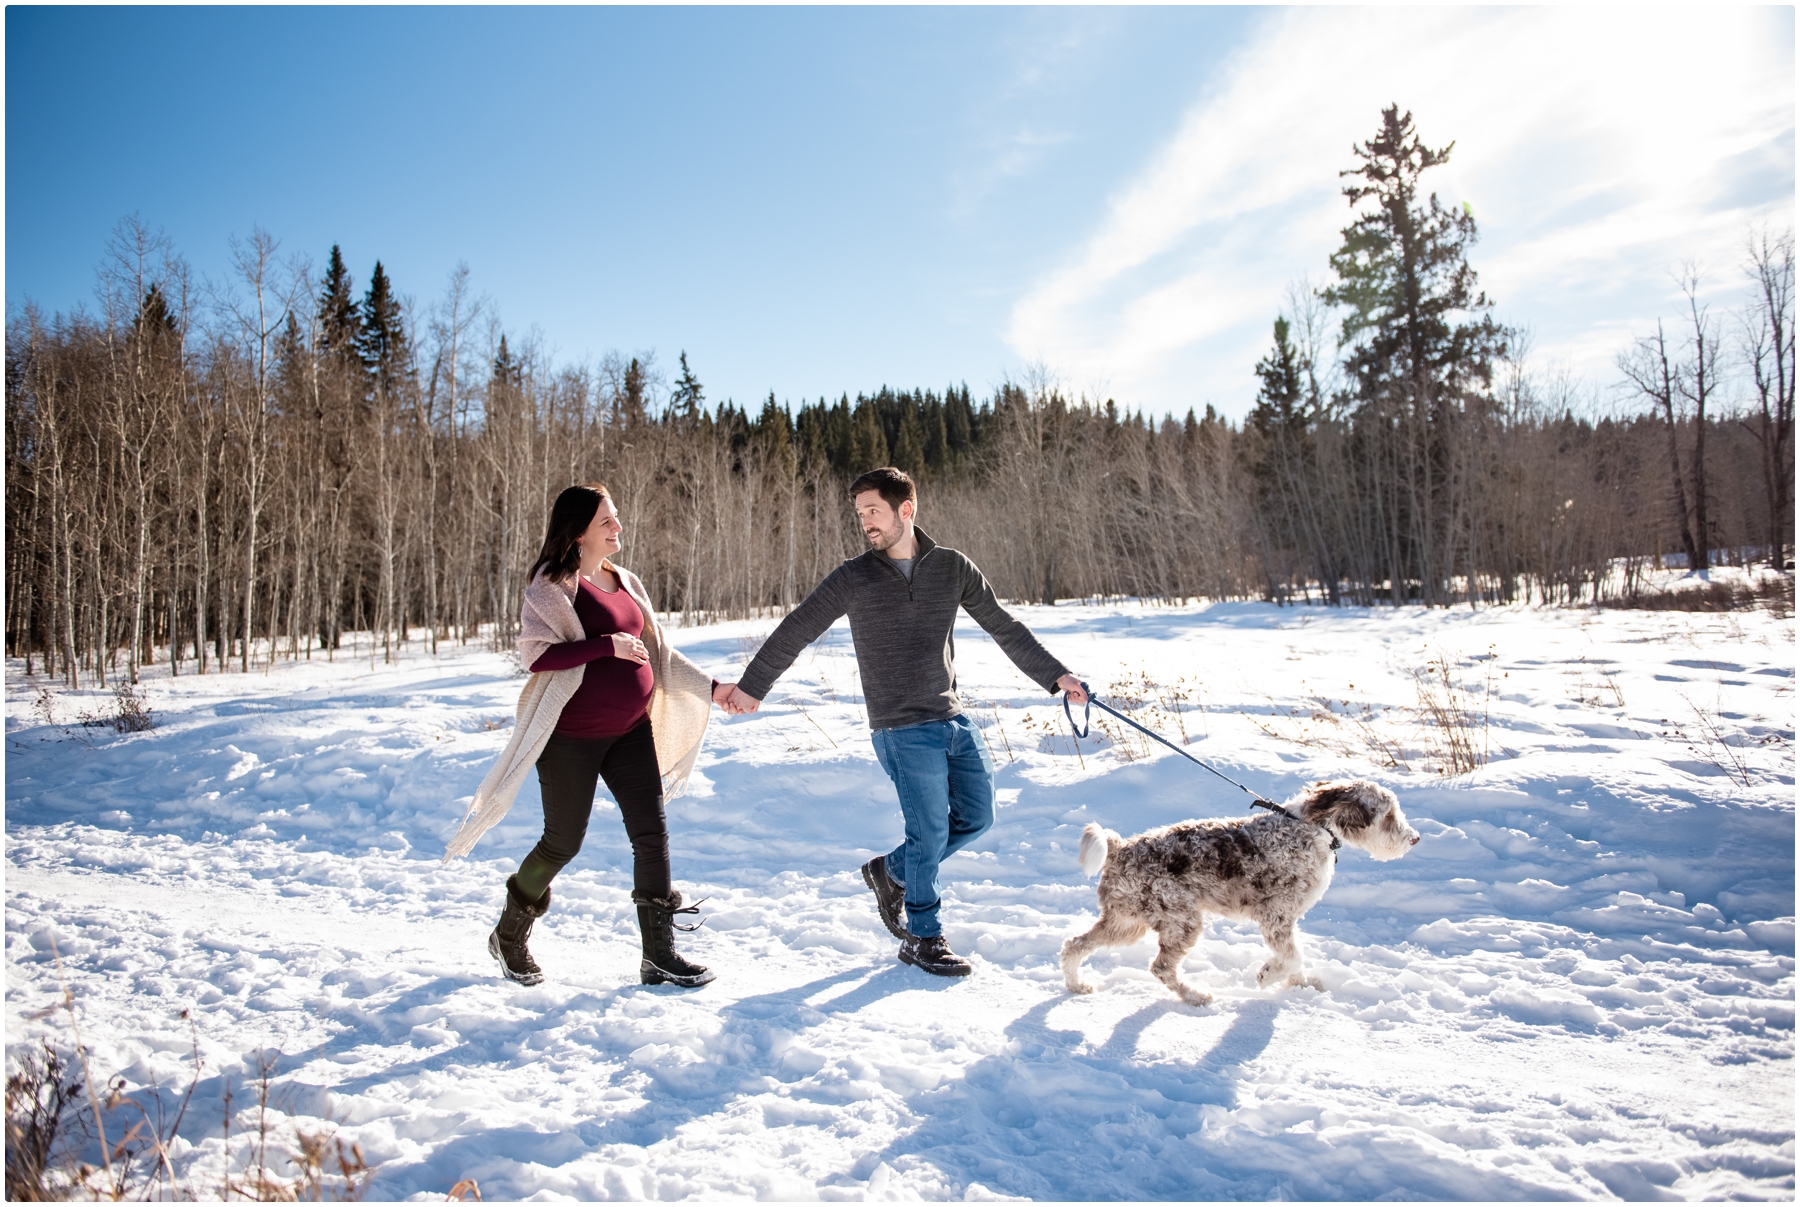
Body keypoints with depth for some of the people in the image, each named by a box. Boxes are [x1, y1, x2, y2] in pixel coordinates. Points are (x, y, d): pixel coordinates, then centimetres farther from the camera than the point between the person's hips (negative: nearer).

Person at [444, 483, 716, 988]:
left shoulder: (625, 583, 11)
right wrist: (607, 645, -25)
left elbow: (659, 651, 17)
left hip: (630, 731, 6)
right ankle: (509, 936, 29)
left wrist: (712, 687, 13)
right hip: (572, 736, -6)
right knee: (563, 842, 5)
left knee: (652, 833, -1)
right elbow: (535, 653, -22)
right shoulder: (552, 586, -10)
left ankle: (660, 956, 6)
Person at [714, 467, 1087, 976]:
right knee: (930, 833, -3)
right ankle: (922, 938, 17)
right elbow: (796, 631, 2)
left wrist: (1053, 674, 11)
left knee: (976, 817, 8)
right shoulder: (853, 579, -3)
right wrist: (751, 687, 3)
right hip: (903, 730, -4)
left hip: (954, 722, 5)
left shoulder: (953, 568, 4)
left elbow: (1004, 628, 12)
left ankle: (891, 871, 30)